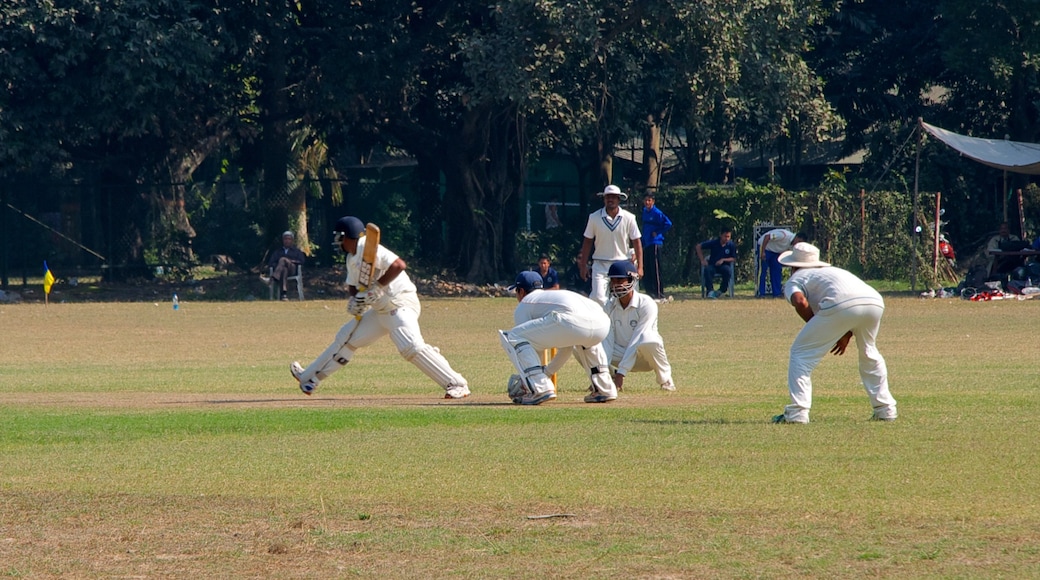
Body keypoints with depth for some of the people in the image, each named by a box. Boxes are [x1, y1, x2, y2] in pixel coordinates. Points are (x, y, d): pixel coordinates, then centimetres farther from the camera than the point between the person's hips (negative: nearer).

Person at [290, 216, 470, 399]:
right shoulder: (352, 258, 14)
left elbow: (399, 265, -26)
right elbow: (353, 286, 20)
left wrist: (376, 287, -24)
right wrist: (355, 300, -3)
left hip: (400, 305, -10)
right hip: (381, 309, 10)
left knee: (412, 347, -27)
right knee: (346, 338, 15)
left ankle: (457, 384, -27)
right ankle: (309, 378, 27)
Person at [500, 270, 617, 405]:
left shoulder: (524, 305, 24)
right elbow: (566, 347, 47)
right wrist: (546, 372, 53)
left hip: (573, 322, -7)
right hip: (603, 324, 7)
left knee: (512, 337, 4)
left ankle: (540, 389, -7)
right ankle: (604, 389, 28)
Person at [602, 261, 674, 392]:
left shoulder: (646, 304, -19)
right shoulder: (609, 306, -3)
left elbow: (637, 340, -25)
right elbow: (607, 339, -12)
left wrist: (621, 372, -30)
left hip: (643, 357, -4)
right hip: (621, 354, 4)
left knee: (649, 339, -41)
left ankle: (665, 379, -15)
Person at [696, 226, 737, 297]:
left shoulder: (731, 245, -3)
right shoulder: (713, 243, -5)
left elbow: (734, 259, 2)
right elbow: (698, 246, 1)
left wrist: (723, 260, -15)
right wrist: (702, 260, -6)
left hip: (724, 265, 0)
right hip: (712, 265, 0)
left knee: (728, 270, -35)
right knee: (707, 270, -35)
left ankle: (722, 290, -17)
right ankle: (710, 291, -33)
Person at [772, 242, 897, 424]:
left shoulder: (794, 280, 24)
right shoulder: (832, 271, 42)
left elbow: (800, 302, 0)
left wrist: (817, 330, 12)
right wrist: (847, 334, 28)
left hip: (841, 305, -6)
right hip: (876, 301, 6)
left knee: (801, 352, 7)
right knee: (868, 353, 32)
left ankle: (797, 413, -3)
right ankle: (885, 409, 29)